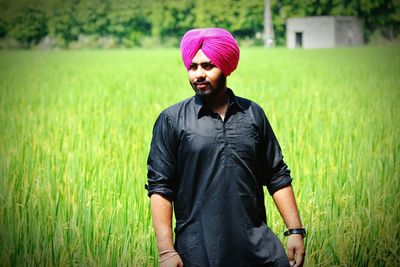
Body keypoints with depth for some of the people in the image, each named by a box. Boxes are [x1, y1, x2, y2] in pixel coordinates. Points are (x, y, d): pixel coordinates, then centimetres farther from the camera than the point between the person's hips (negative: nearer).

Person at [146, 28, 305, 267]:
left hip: (258, 245, 2)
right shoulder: (171, 121, 1)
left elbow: (278, 176, 12)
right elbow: (160, 187, -2)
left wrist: (296, 231, 5)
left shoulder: (253, 114, 9)